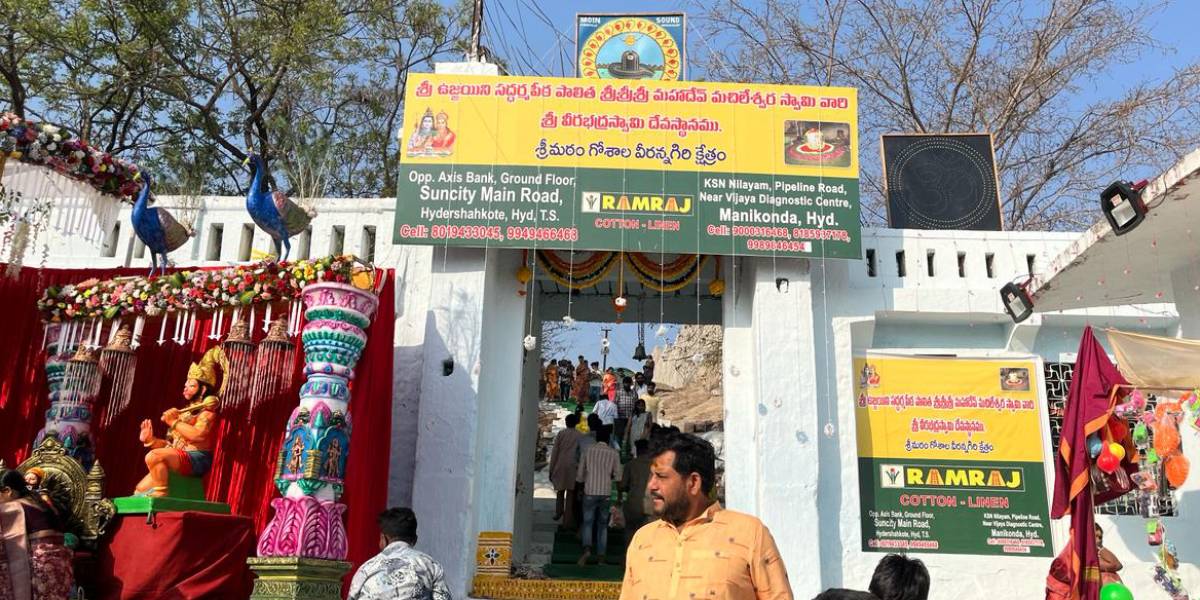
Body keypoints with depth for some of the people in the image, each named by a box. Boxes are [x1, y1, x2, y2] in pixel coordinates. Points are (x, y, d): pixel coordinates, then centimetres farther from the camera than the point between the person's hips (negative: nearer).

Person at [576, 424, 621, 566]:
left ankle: (587, 549, -18)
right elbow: (618, 476, 0)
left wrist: (583, 482, 24)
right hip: (606, 492, 1)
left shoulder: (588, 451, -1)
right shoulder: (614, 453, -2)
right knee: (602, 524, 11)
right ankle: (601, 556, 10)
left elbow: (580, 475, 4)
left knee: (588, 522, 5)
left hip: (590, 492, -1)